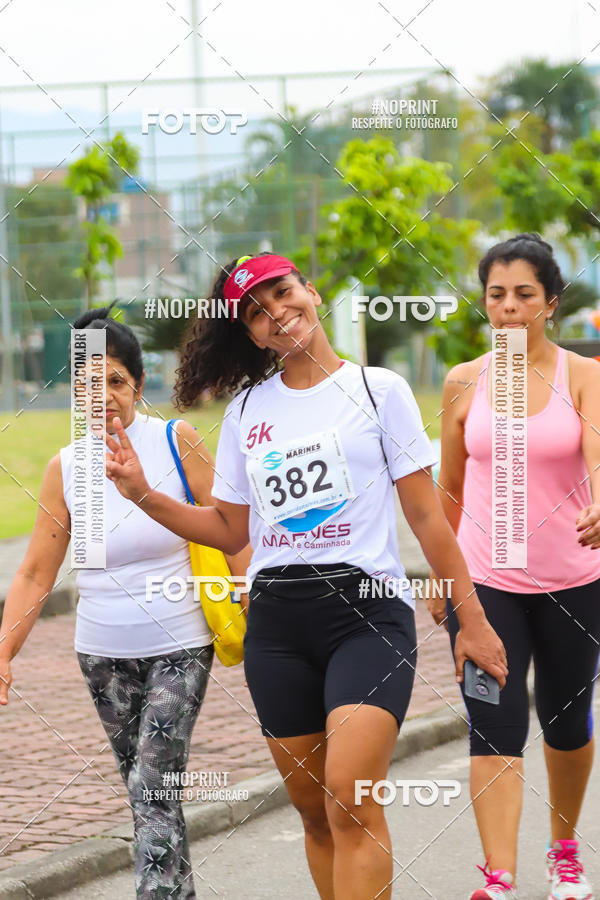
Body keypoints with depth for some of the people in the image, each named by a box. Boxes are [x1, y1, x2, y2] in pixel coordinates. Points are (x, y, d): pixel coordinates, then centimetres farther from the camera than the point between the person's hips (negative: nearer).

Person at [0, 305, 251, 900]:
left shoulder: (177, 443, -7)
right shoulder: (65, 468, 1)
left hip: (178, 649, -4)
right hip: (103, 654, 4)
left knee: (152, 788, -14)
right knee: (141, 790, 10)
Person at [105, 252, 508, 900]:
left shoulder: (378, 390, 2)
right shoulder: (246, 410, 12)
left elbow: (425, 515, 2)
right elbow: (230, 529, 16)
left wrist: (471, 619, 1)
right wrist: (141, 493, 4)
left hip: (367, 609, -4)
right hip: (276, 621, 4)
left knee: (351, 800, -19)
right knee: (314, 811, 6)